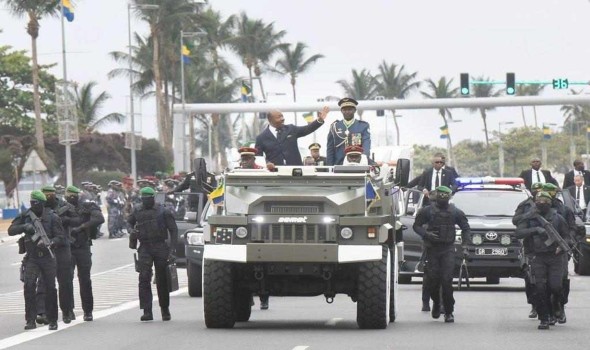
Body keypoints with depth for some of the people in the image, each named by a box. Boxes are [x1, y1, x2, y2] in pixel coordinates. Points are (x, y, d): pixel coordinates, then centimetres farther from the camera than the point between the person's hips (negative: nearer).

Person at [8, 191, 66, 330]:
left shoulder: (52, 217, -3)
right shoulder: (25, 216, 5)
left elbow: (60, 237, -7)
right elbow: (11, 230, -2)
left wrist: (49, 243, -26)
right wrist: (24, 227, -20)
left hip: (47, 257, -1)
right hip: (32, 257, 1)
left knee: (50, 288, 0)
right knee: (29, 285, -14)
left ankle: (53, 320, 13)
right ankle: (31, 320, -11)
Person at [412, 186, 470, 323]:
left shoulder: (455, 212, 5)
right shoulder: (427, 211, 2)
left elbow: (465, 228, 14)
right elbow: (416, 225, 7)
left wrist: (465, 245, 3)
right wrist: (426, 234, -12)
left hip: (448, 250, -1)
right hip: (432, 249, 1)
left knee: (447, 280, -11)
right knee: (433, 279, 0)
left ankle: (449, 312, -4)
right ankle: (436, 303, 30)